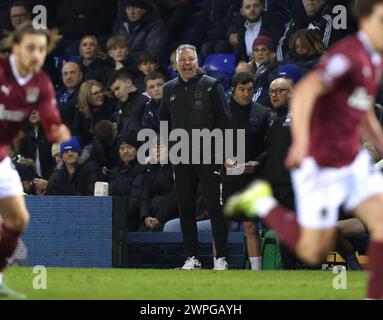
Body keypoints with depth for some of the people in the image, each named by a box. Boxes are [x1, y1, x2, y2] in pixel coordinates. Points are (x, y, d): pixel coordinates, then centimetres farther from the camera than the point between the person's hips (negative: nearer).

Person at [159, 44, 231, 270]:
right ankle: (192, 257, 10)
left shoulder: (211, 86, 0)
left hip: (208, 156, -4)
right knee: (185, 208, 4)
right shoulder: (170, 89, 13)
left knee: (215, 207, -5)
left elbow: (224, 118, -2)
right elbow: (163, 120, 24)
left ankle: (221, 258, -1)